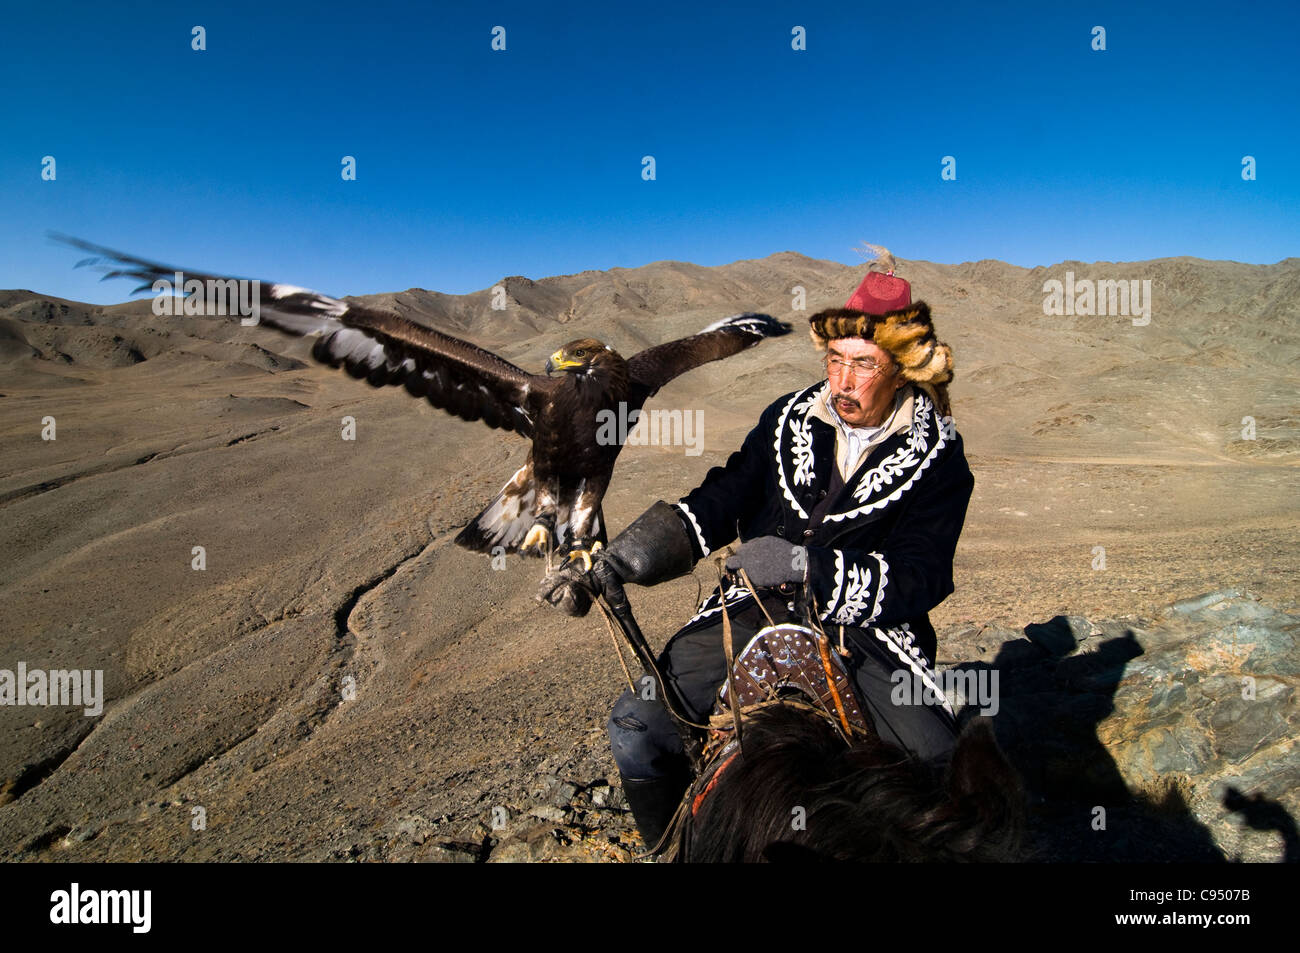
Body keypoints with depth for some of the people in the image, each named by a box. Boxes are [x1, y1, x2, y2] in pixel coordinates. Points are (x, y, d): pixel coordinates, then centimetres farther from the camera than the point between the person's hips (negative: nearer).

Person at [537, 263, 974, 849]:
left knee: (940, 767, -25)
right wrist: (605, 569, -9)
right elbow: (716, 504, 1)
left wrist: (805, 565, -29)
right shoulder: (788, 420, 3)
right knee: (635, 725, -12)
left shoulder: (938, 460, -5)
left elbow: (920, 580, -14)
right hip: (757, 607, 2)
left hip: (866, 629, -1)